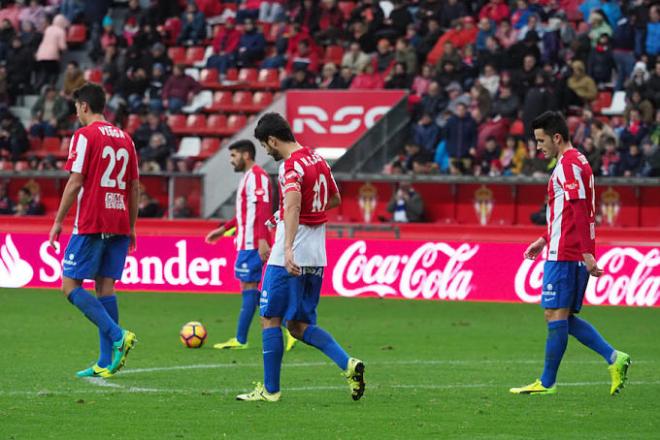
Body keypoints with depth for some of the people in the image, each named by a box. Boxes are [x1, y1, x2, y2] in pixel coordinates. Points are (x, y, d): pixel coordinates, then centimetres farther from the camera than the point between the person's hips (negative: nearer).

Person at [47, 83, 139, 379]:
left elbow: (75, 182, -12)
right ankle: (106, 363, 2)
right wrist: (131, 227, 21)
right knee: (105, 286, 7)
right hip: (119, 226, 7)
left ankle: (117, 335, -17)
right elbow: (134, 187, 16)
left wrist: (58, 221, -6)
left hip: (90, 225, -7)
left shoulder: (85, 136, -6)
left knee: (70, 285, -2)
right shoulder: (125, 138, 14)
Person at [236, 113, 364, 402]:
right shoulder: (317, 159, 12)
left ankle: (270, 389, 6)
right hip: (317, 256, 8)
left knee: (270, 319, 4)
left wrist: (288, 249, -41)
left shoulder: (291, 166, -15)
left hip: (291, 258, -8)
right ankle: (348, 364, -5)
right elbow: (335, 200, 25)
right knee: (299, 325, 13)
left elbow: (293, 206, -30)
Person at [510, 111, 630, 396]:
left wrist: (586, 253, -24)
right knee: (564, 318, 11)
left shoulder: (568, 164, -13)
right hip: (576, 254, 10)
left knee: (556, 316, -5)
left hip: (564, 255, -10)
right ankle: (613, 358, 3)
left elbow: (579, 212, -20)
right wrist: (544, 240, 28)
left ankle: (547, 383, -2)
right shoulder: (577, 162, 19)